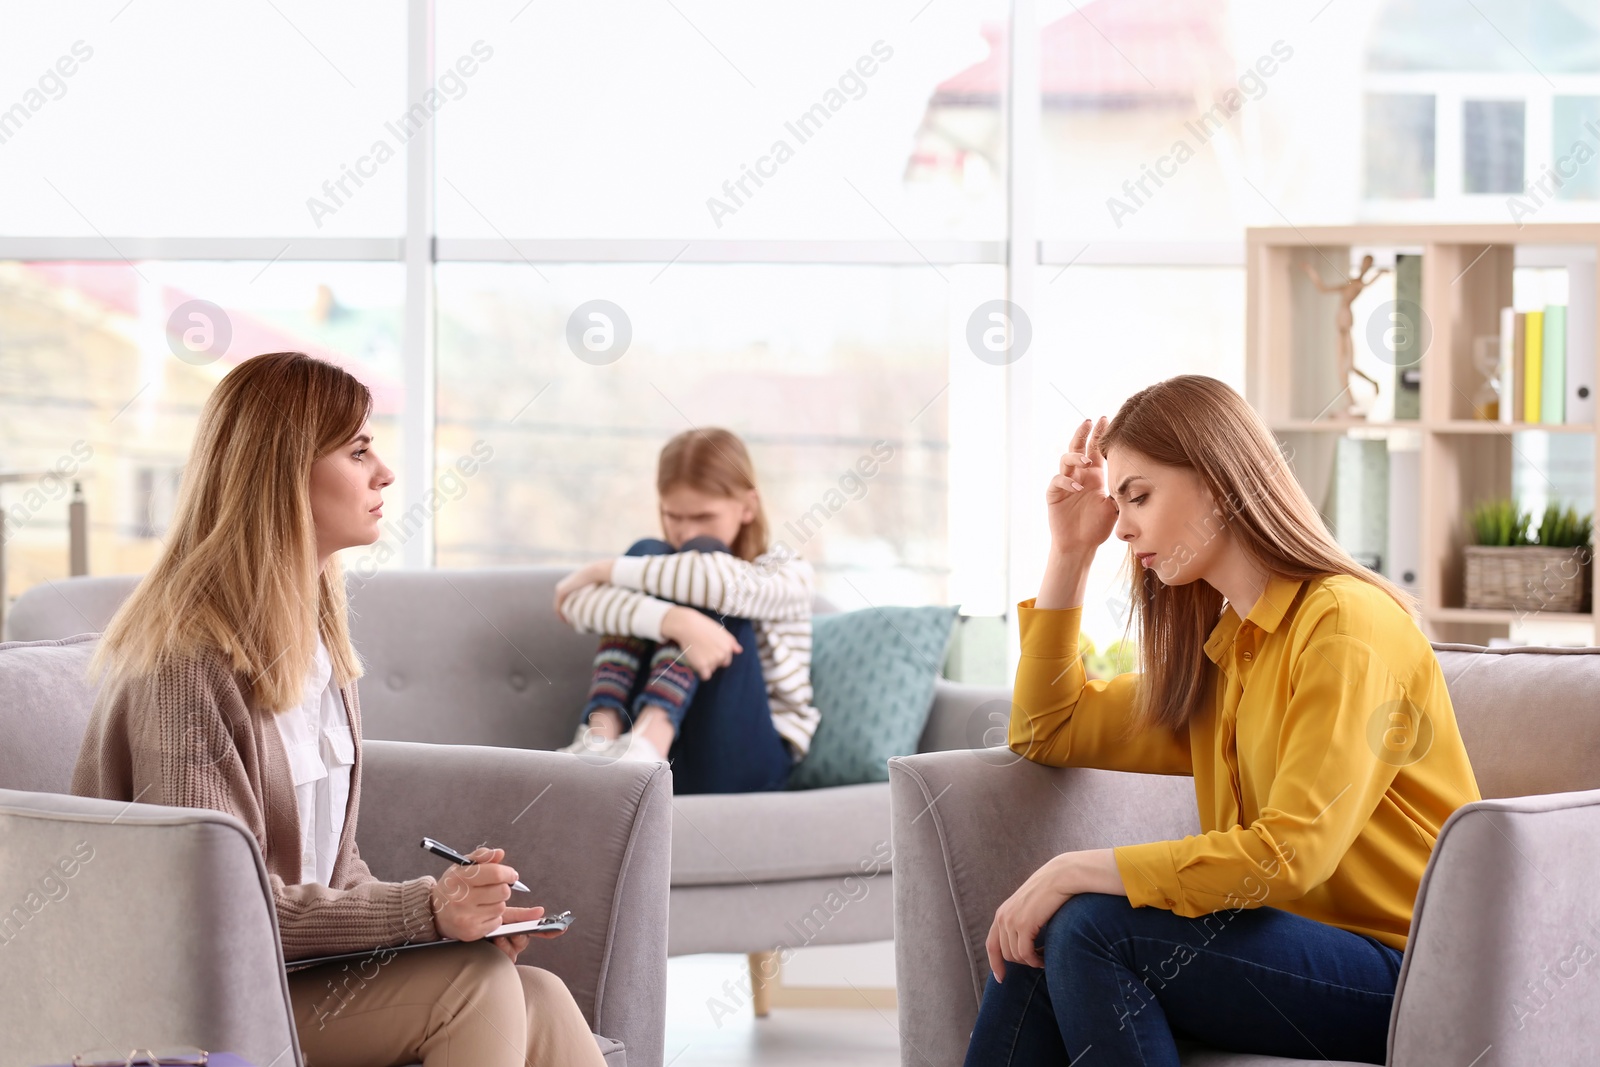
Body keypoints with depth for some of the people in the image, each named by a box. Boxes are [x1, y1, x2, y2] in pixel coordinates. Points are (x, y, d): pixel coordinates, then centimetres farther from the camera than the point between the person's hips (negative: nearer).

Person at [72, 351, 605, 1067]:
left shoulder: (314, 632, 13)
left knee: (536, 1000, -16)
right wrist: (422, 910, -23)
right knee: (479, 982, -26)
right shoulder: (187, 660, -16)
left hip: (305, 960, 8)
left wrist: (455, 906, -1)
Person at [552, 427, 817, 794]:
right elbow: (579, 604, -13)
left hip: (742, 758, -3)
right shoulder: (663, 568, 13)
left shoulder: (788, 574, 3)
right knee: (645, 553, -10)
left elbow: (723, 581, -24)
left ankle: (650, 738, -36)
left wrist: (602, 570, -15)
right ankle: (601, 733, -29)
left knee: (703, 554, -17)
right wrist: (675, 620, -31)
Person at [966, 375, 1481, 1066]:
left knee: (1091, 926, -23)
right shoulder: (1220, 648, 18)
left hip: (1405, 981, -8)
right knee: (1036, 938, -12)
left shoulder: (1346, 621, -12)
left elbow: (1290, 854, -21)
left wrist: (1076, 871, -19)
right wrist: (1070, 552, 17)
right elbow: (1046, 732, 26)